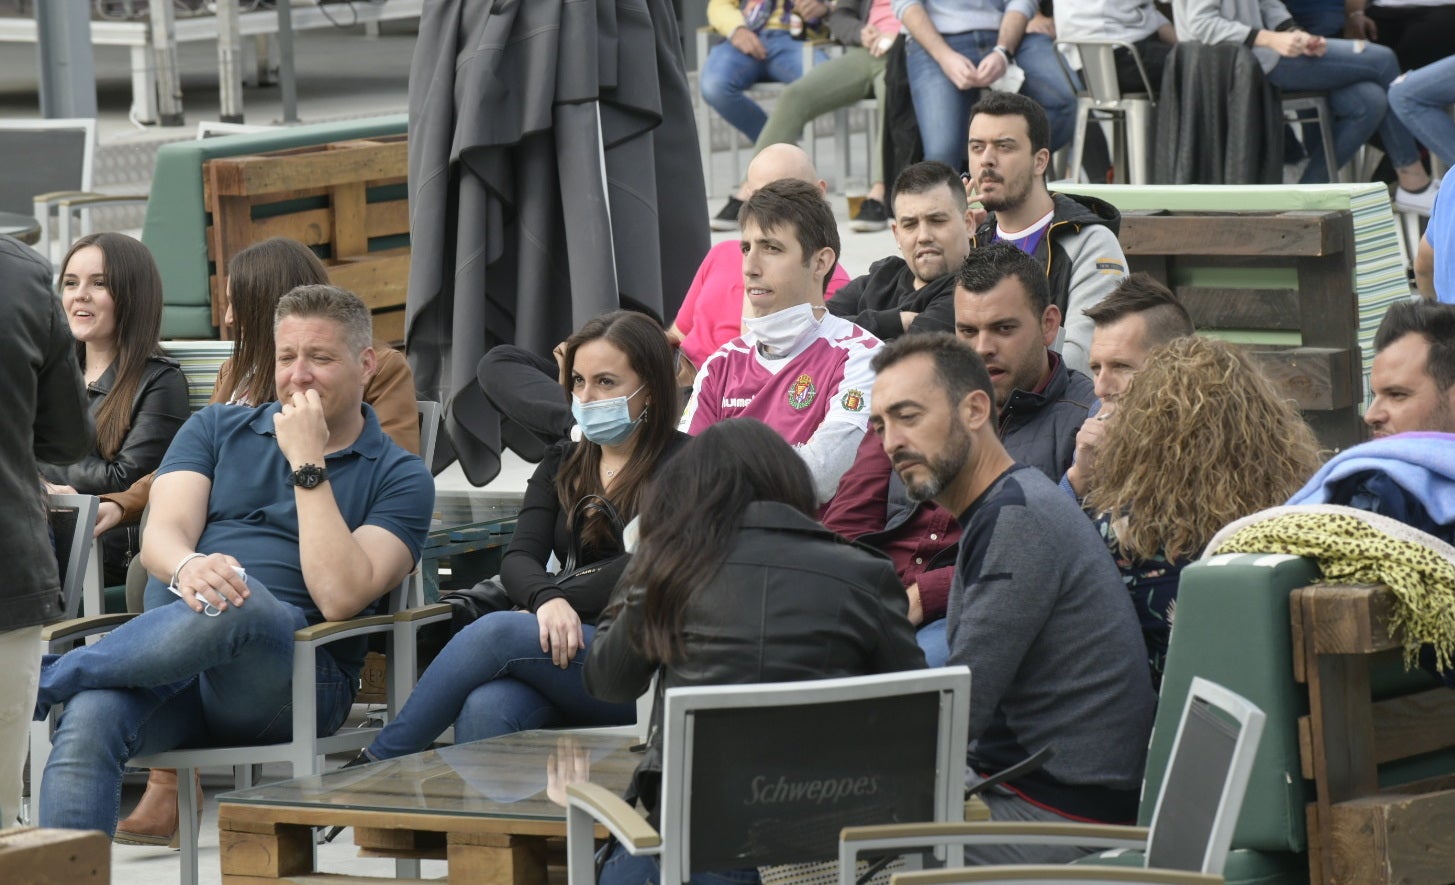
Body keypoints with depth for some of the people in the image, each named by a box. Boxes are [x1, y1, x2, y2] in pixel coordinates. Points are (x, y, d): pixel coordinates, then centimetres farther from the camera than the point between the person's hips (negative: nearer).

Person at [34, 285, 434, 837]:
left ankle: (39, 680, -22)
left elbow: (341, 596, -8)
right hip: (169, 663, 3)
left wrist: (308, 463, -7)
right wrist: (186, 567, -21)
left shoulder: (400, 478, 9)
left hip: (296, 679, -3)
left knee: (240, 601, -38)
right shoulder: (216, 429, 21)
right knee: (89, 718, -32)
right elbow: (160, 537, 4)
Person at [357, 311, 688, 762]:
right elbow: (518, 559, 5)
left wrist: (557, 609, -13)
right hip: (565, 652, 5)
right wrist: (549, 600, -18)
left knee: (497, 632, -28)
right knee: (485, 711, -31)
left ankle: (375, 765, -20)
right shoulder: (561, 465, 20)